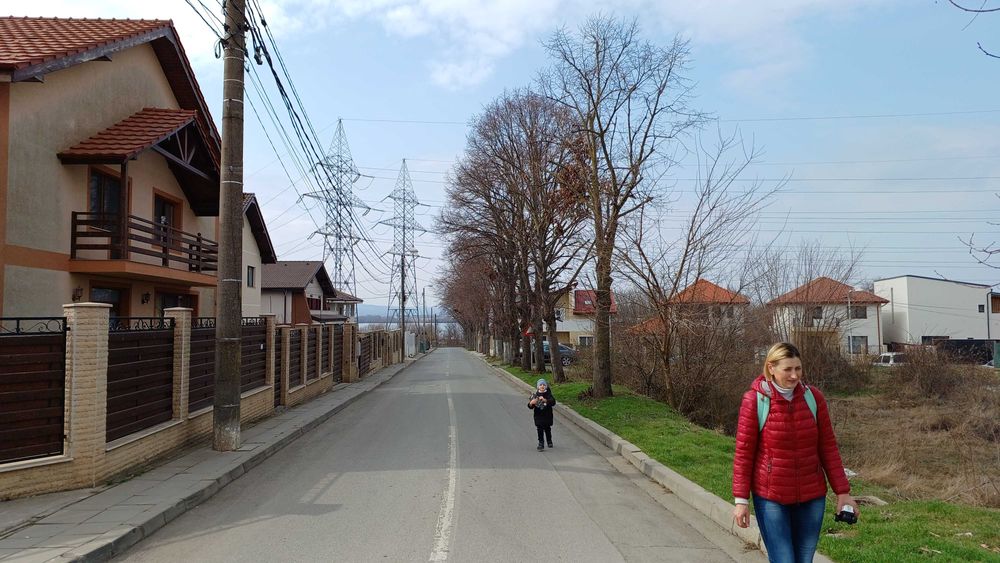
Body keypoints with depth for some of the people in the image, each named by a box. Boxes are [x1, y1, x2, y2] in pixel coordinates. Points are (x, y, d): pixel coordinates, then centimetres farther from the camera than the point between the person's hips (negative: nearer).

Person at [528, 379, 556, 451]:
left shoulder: (548, 394, -5)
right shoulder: (535, 395, -4)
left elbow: (553, 402, -21)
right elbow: (530, 407, -3)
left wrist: (545, 400, -34)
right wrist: (531, 403, -28)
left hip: (547, 416, 0)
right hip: (538, 416, 0)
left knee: (548, 429, 12)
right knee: (540, 430, -3)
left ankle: (549, 442, 32)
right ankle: (541, 444, 4)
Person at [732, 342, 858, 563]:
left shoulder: (813, 397, -2)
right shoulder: (754, 400, -10)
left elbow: (828, 447, 4)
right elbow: (744, 453, -6)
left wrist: (842, 491, 2)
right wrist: (741, 499, -7)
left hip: (811, 496, 3)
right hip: (771, 498, -3)